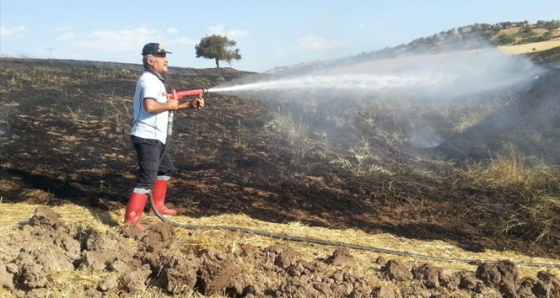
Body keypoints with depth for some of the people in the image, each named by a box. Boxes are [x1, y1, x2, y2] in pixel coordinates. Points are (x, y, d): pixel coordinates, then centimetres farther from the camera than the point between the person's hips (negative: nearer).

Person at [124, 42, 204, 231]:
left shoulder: (156, 80, 17)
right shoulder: (149, 80, -16)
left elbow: (167, 106, 21)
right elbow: (150, 106, -33)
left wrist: (190, 105, 10)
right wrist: (168, 105, -16)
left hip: (155, 138, 11)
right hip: (147, 138, -11)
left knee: (166, 168, 26)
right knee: (148, 179, -12)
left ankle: (158, 206, 37)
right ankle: (131, 218, -9)